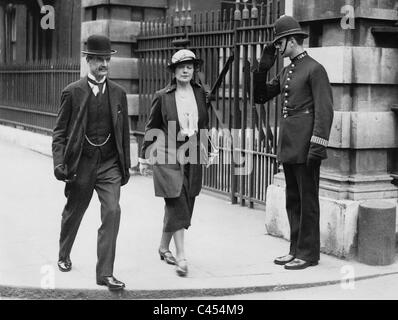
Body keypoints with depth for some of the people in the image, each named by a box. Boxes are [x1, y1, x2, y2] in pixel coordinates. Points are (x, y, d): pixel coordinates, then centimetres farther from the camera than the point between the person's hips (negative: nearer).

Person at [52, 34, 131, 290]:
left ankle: (105, 272, -8)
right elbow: (60, 132, -2)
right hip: (81, 164, -1)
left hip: (110, 165, 2)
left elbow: (124, 132, 11)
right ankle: (64, 256, 43)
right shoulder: (73, 92, -4)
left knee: (112, 212, -13)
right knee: (73, 213, 15)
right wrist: (59, 163, -13)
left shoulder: (118, 93, 5)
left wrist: (126, 166, 11)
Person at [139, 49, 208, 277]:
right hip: (168, 155, -4)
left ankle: (164, 247, 28)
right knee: (177, 204, -11)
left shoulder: (201, 93, 7)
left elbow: (205, 125, 13)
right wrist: (144, 157, 6)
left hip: (192, 155, 4)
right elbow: (151, 128, 5)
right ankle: (181, 256, -10)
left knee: (184, 205, 10)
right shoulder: (163, 96, -2)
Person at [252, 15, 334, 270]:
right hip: (288, 146, 8)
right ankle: (296, 249, 20)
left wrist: (317, 146, -21)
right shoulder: (286, 72, 17)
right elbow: (259, 97, 19)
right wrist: (263, 67, 7)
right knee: (293, 200, 12)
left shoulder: (315, 69, -8)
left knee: (307, 200, -1)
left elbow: (325, 111, -15)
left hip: (305, 147, -8)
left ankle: (308, 253, 7)